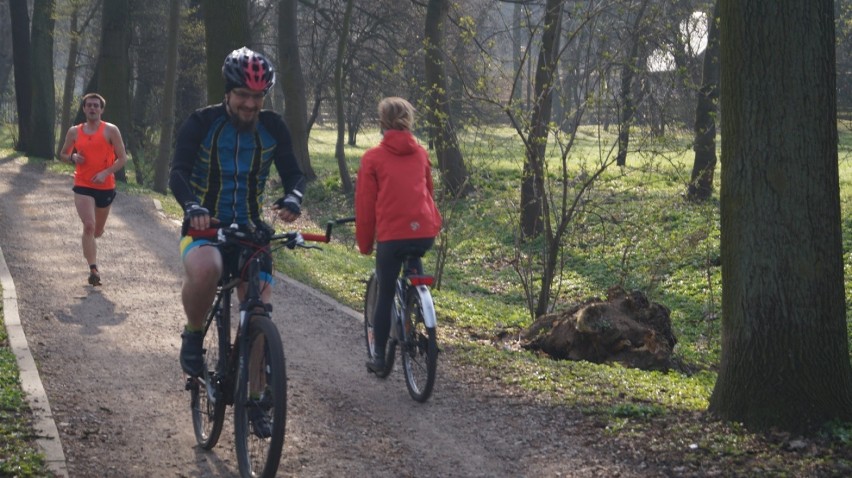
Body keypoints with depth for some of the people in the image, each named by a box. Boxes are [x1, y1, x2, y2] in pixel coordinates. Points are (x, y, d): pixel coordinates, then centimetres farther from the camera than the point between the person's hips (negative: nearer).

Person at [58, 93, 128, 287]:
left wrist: (105, 173, -18)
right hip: (83, 186, 0)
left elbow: (122, 158, -3)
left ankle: (89, 244, 50)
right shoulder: (74, 132, 5)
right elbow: (63, 154, 17)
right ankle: (93, 269, -19)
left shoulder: (110, 130, -2)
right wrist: (72, 157, -7)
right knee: (89, 225, -19)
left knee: (98, 231, 14)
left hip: (105, 187, 1)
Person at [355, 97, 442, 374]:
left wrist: (364, 243, 11)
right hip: (426, 233, 4)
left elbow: (365, 204, 2)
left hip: (392, 234, -3)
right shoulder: (420, 154, 12)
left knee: (385, 296, 10)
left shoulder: (373, 158, 1)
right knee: (413, 261, 36)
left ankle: (379, 359, 14)